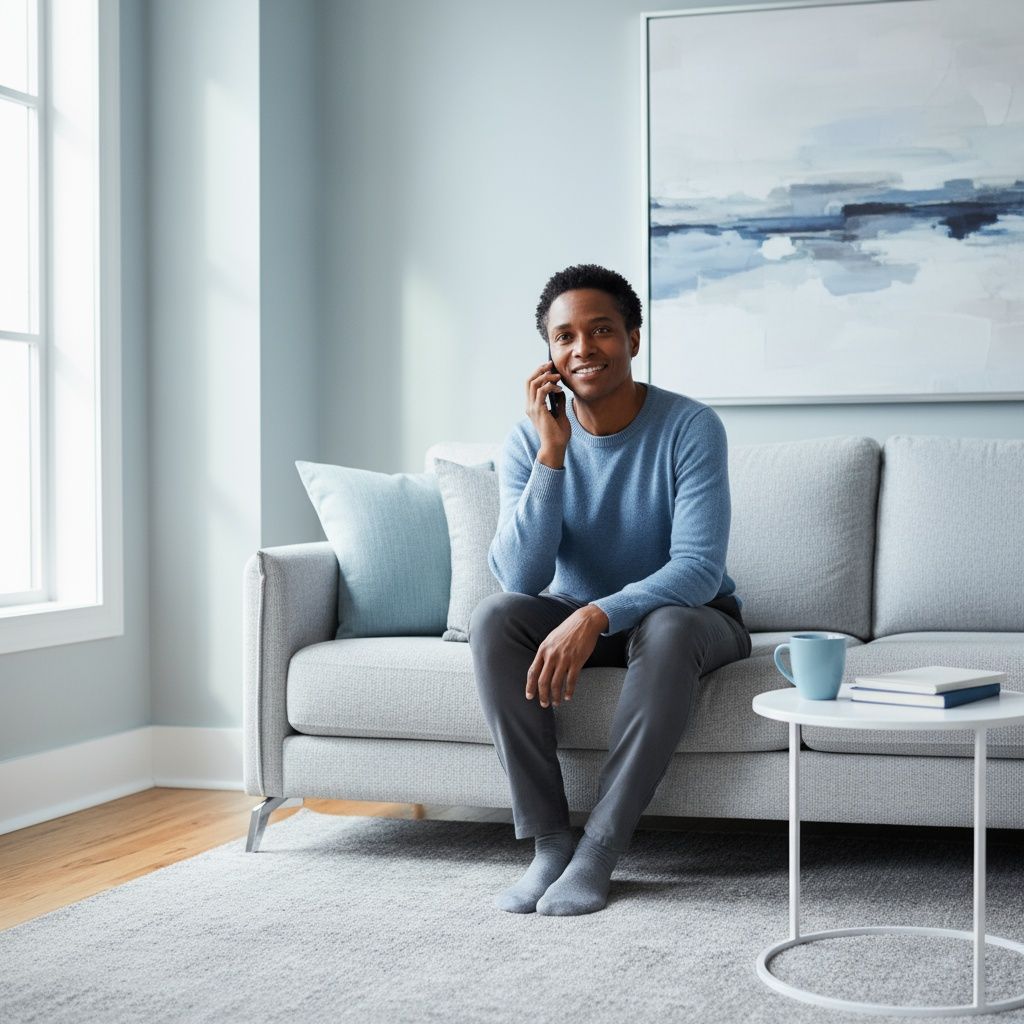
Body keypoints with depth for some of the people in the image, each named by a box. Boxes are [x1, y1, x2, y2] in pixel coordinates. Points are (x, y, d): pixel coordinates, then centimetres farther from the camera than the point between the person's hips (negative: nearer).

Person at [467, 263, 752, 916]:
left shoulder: (690, 427, -19)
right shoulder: (530, 439, -10)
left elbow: (699, 568, -27)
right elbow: (521, 578, -21)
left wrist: (597, 615, -42)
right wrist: (552, 454, -29)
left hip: (690, 617, -3)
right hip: (576, 618, 3)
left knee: (668, 627, -37)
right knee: (494, 617, -27)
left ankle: (599, 850, -28)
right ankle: (548, 842, -23)